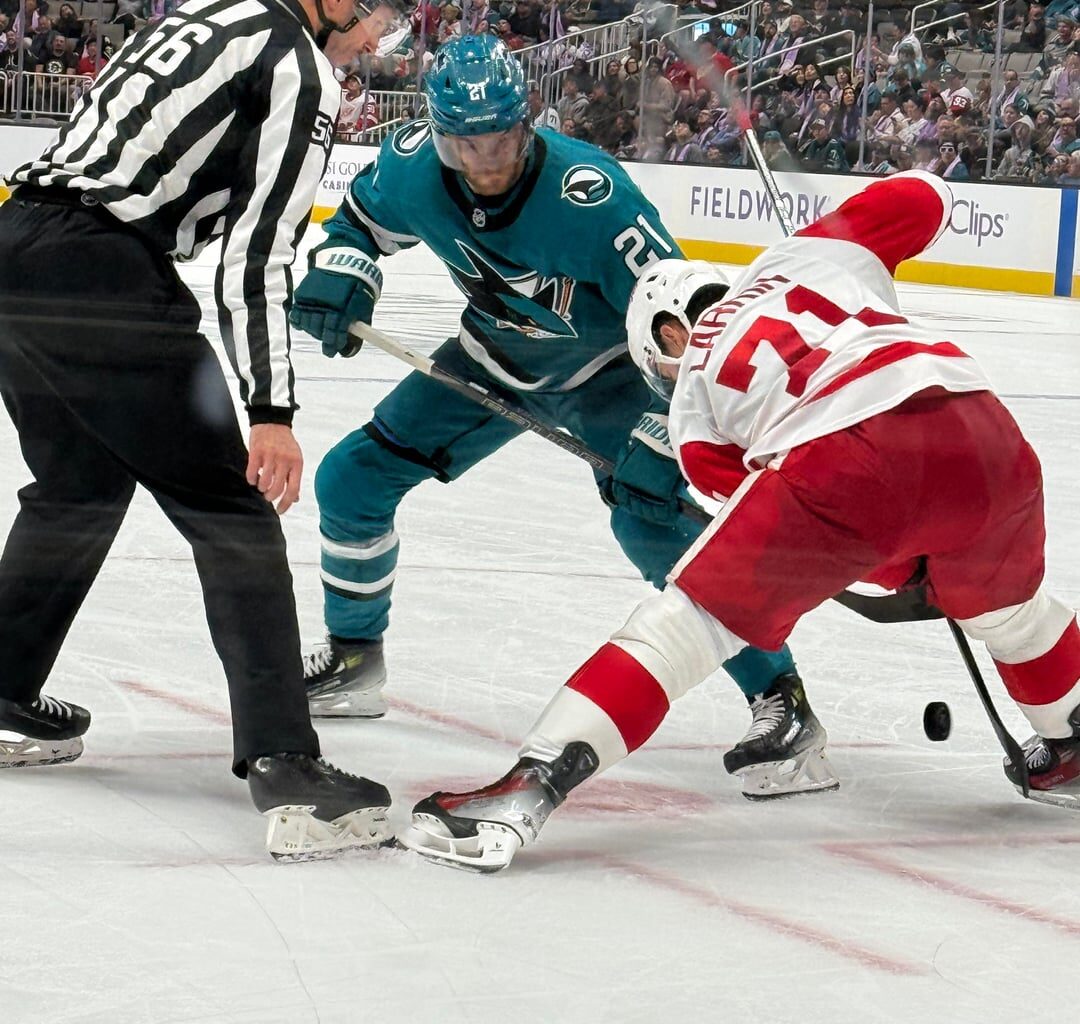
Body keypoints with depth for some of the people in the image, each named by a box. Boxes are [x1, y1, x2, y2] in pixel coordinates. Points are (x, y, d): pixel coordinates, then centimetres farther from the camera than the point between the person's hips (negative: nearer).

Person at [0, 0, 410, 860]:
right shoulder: (303, 73, -4)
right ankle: (283, 767, -12)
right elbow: (258, 250, -13)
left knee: (82, 483, 28)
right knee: (231, 513, -5)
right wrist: (271, 410, -16)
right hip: (100, 268, -9)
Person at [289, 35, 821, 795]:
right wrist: (340, 274, -16)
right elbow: (365, 218, 5)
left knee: (653, 517, -28)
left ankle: (780, 699, -22)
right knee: (353, 476, 3)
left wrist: (660, 434, -37)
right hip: (494, 359, 6)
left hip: (607, 362, -6)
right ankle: (353, 660, 28)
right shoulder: (413, 164, -20)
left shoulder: (589, 195, -37)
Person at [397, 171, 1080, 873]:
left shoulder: (694, 401, 25)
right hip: (981, 434, 4)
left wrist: (904, 569, 36)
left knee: (680, 623, 5)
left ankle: (526, 794, -5)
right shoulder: (802, 257, 32)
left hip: (840, 458, -4)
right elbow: (922, 197, 31)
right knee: (1006, 602, 35)